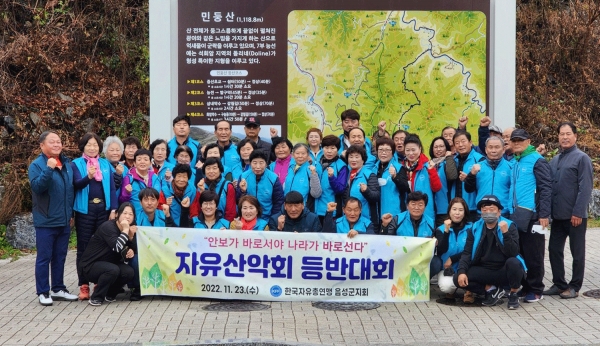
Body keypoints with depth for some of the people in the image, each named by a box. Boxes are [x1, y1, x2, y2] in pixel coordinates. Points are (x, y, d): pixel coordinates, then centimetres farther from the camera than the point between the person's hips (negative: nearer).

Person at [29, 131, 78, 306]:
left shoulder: (67, 163, 10)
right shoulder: (37, 165, -8)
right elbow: (37, 187, -23)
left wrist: (71, 213, 18)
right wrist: (49, 169, -34)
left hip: (64, 220, 6)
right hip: (46, 221, -6)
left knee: (60, 256, 13)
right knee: (44, 257, 0)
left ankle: (58, 289, 22)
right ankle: (43, 292, 7)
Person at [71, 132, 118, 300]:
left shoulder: (106, 164, 11)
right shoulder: (76, 164, 3)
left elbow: (112, 188, 7)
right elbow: (77, 184, -12)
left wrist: (114, 209, -2)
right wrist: (88, 177, -32)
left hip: (103, 209, 3)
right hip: (85, 210, -3)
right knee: (83, 248, 1)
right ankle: (84, 285, 4)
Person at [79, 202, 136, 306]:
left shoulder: (129, 229, 3)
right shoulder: (108, 227, -19)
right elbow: (117, 248, -33)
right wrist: (125, 231, -28)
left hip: (109, 263, 7)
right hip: (91, 265, -7)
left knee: (129, 272, -20)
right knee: (113, 270, -35)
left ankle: (110, 294, 5)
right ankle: (96, 297, -14)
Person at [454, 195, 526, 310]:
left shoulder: (509, 226, -7)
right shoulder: (475, 228, 2)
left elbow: (513, 253, -19)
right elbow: (467, 253, -1)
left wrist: (505, 233, -34)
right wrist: (461, 272, -18)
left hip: (505, 271, -3)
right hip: (484, 271, 3)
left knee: (513, 262, -36)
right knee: (458, 278, -19)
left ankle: (513, 294, -8)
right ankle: (491, 290, 2)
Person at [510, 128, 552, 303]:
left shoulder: (537, 161, -7)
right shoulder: (513, 162, 15)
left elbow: (546, 189, -12)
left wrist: (544, 214, -18)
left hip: (531, 215, -7)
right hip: (516, 215, 7)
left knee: (533, 255, -1)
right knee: (518, 253, 11)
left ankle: (536, 290, 8)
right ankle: (525, 286, 20)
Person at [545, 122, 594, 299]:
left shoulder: (581, 158, -7)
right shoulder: (555, 160, 13)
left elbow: (585, 188, -14)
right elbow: (547, 186, 16)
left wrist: (578, 213, -19)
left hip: (575, 216, -6)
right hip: (558, 215, 7)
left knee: (577, 252, 5)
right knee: (554, 249, 9)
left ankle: (575, 286, 13)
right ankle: (559, 284, 21)